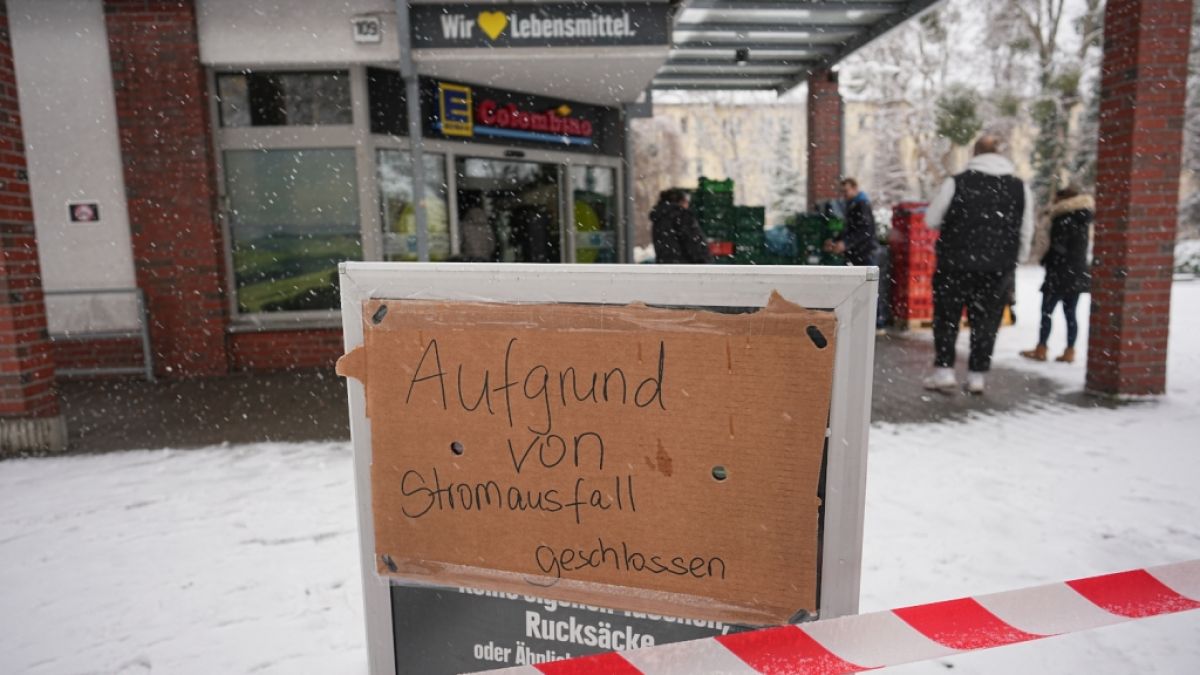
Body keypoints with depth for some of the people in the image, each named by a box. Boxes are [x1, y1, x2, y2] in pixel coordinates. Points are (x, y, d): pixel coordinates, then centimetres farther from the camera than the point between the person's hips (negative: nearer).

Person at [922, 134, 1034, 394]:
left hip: (956, 263, -2)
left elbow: (931, 220, -1)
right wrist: (1014, 259, 20)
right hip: (997, 267, 3)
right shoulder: (1020, 187, 3)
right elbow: (1026, 232, 8)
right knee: (986, 321, 10)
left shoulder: (957, 182, -7)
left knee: (947, 317, 9)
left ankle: (944, 371, 8)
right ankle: (977, 375, 13)